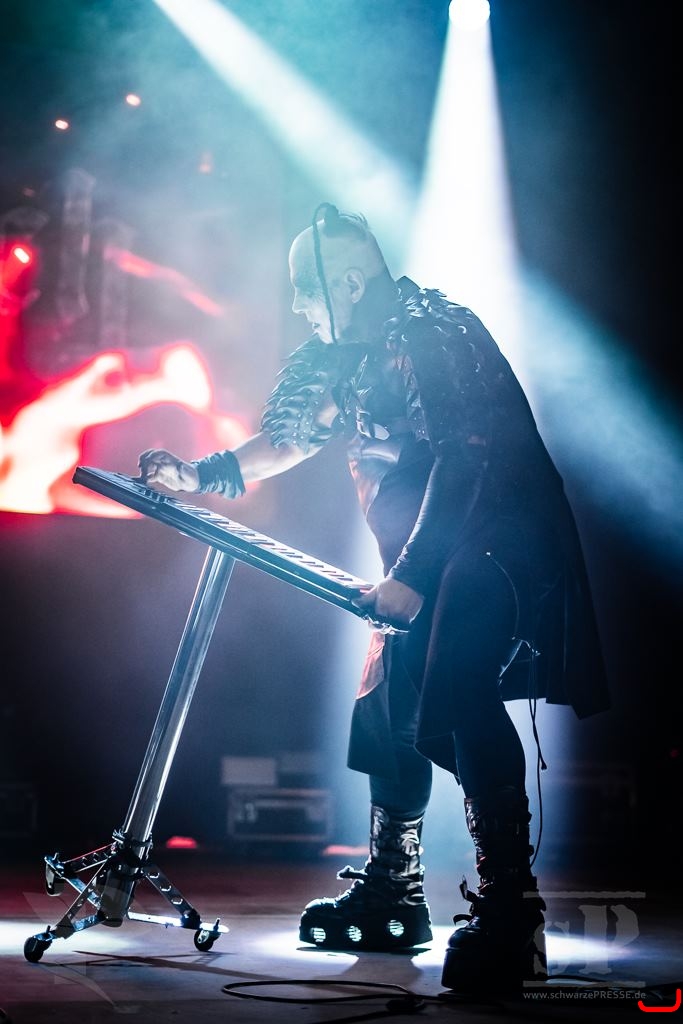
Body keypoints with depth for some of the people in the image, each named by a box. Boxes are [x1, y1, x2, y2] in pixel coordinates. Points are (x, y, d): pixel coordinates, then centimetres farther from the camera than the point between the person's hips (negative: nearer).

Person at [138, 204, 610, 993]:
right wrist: (202, 474, 4)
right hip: (425, 556, 10)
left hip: (500, 538, -10)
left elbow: (466, 459, -26)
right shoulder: (342, 351, 11)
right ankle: (390, 898, 23)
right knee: (391, 702, 10)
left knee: (459, 695, -25)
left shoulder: (432, 334, -18)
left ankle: (508, 917, -25)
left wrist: (413, 572, -31)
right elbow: (289, 435, 18)